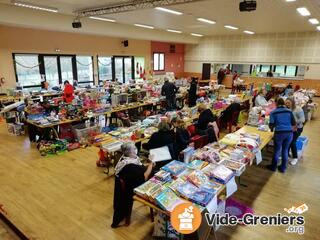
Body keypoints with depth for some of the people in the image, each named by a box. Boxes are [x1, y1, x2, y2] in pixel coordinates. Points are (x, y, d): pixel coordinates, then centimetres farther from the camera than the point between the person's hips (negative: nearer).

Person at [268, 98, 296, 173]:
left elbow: (271, 125, -6)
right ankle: (283, 168, 28)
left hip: (279, 133, -3)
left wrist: (272, 128, 16)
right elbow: (294, 123, 9)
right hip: (289, 133, 3)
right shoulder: (289, 111, 6)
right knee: (285, 150, 16)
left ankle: (273, 167, 28)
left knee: (277, 150, 12)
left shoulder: (273, 112, -2)